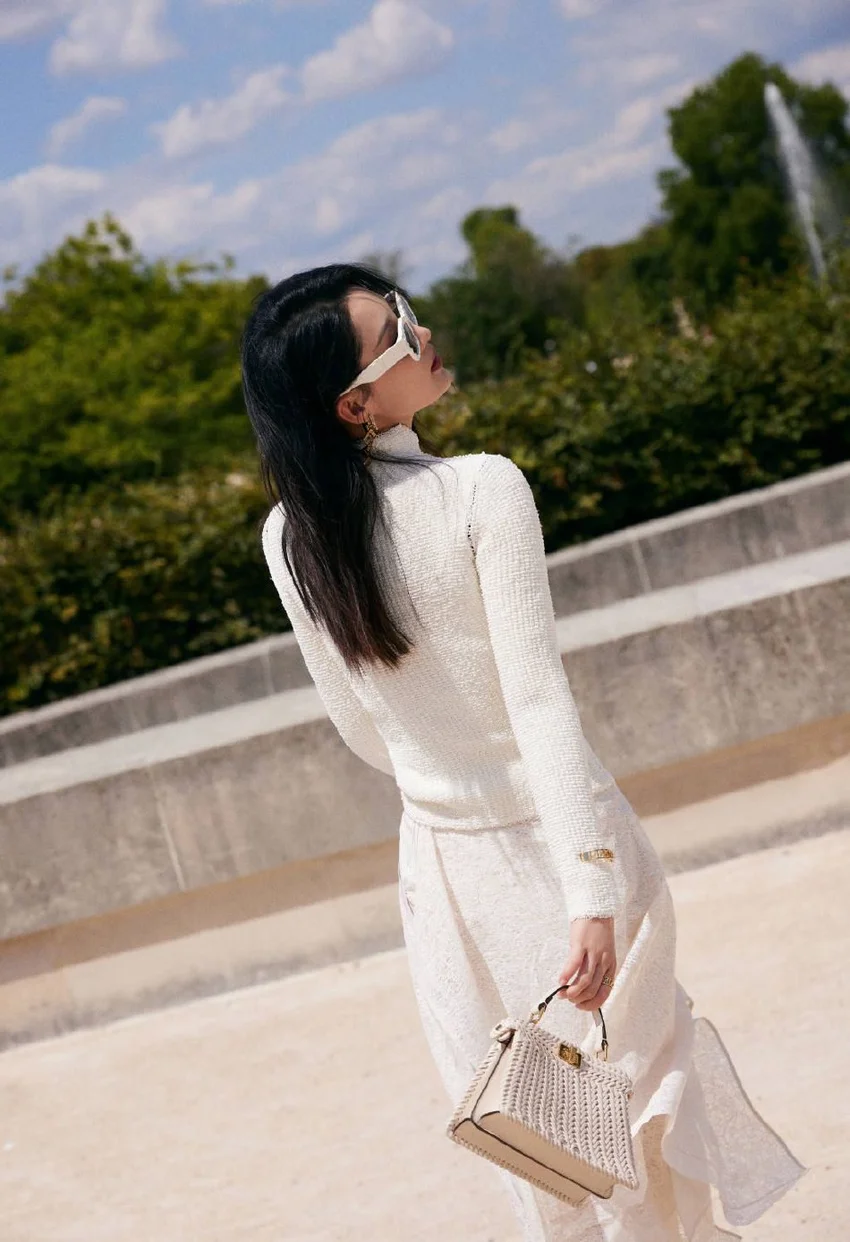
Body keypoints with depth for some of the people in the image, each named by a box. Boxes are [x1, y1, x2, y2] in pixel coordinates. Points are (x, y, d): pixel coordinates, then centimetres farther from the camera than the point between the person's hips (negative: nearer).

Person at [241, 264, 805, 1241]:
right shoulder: (481, 490, -21)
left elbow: (356, 727, 6)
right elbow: (538, 699, -26)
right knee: (639, 1063, 17)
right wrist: (590, 897, -27)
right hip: (556, 838, -4)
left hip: (440, 858, 4)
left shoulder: (289, 537, -5)